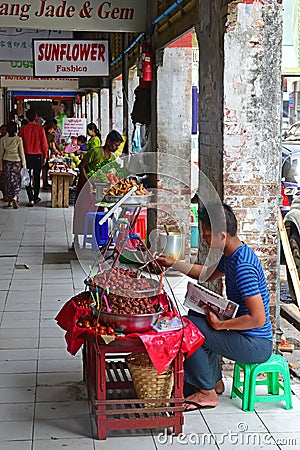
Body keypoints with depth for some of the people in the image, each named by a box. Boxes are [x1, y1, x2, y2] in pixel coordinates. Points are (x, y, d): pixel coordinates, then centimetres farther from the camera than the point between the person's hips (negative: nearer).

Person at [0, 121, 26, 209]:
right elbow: (22, 153, -7)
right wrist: (24, 165, 1)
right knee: (17, 181, 6)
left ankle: (10, 200, 17)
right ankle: (15, 197, -16)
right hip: (17, 161, -3)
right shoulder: (18, 139, -11)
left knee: (9, 181, 14)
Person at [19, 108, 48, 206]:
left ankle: (31, 200, -5)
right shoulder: (40, 129, -8)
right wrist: (45, 157, 7)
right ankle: (36, 197, 25)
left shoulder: (23, 129, -7)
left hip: (27, 156, 0)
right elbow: (44, 144, -5)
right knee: (37, 177, 15)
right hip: (38, 156, 1)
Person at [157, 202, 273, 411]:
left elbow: (258, 319, -30)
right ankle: (215, 381, 28)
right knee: (197, 314, 25)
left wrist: (221, 324, -19)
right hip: (248, 338, 10)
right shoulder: (232, 255, 4)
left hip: (256, 346, -10)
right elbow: (208, 274, 24)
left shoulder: (243, 267, -27)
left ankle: (207, 393, 0)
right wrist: (174, 264, 17)